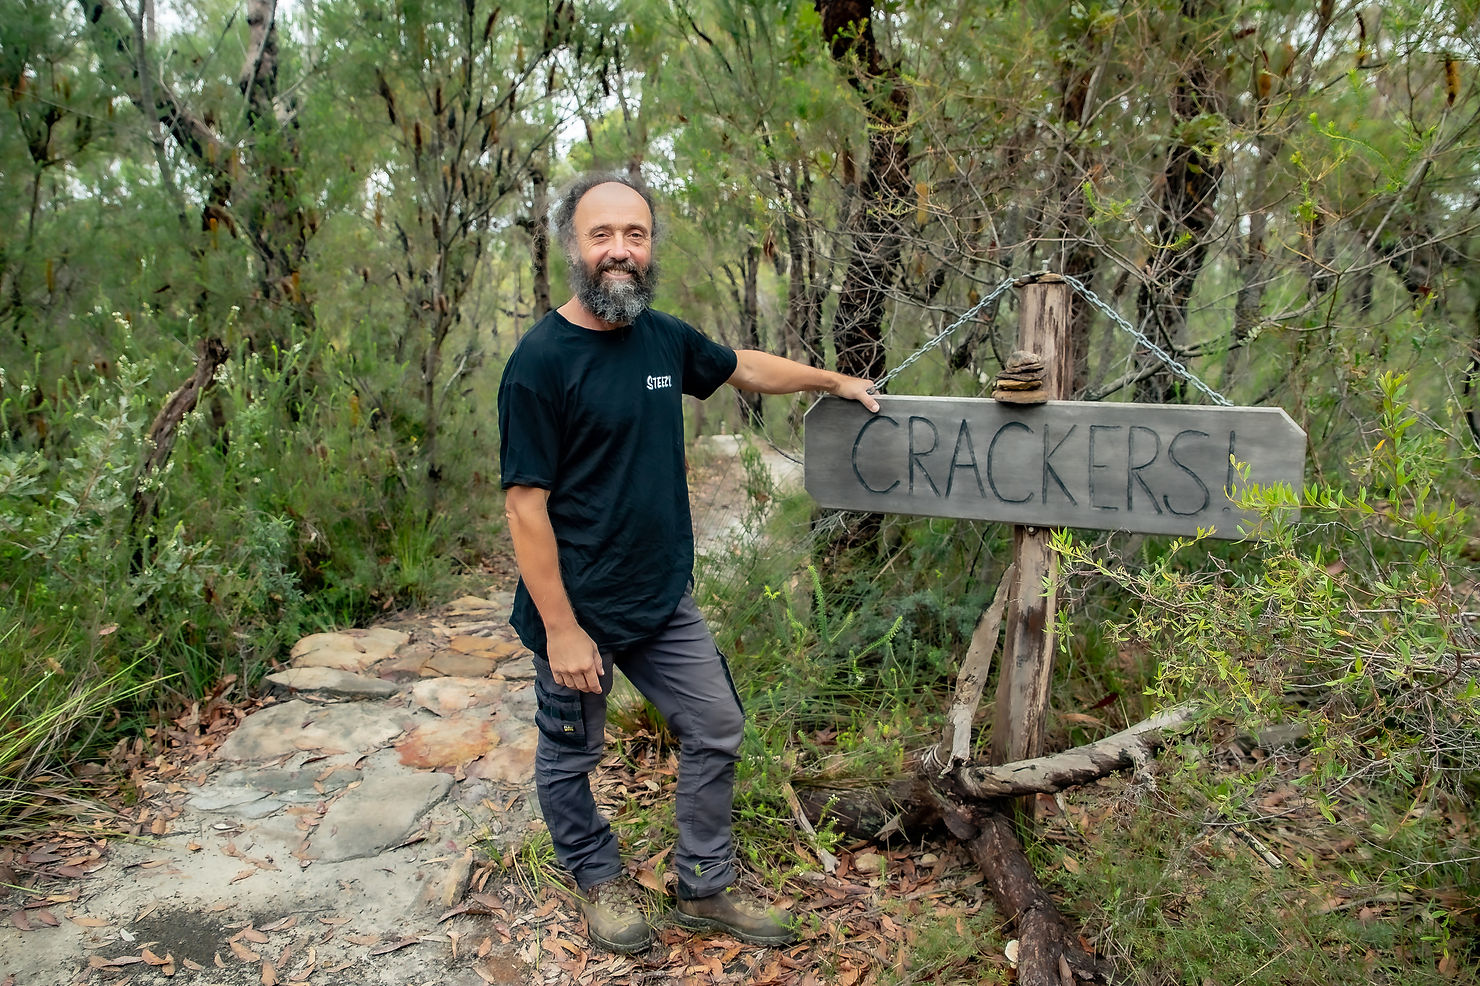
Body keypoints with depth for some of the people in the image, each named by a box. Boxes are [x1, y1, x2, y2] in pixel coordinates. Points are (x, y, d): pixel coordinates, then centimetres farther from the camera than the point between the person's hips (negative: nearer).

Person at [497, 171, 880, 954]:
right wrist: (560, 628, -19)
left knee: (715, 733, 13)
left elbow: (743, 367, 21)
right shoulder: (540, 360, -18)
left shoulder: (664, 337, 1)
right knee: (570, 756, 13)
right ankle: (599, 881, 40)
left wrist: (837, 380, 28)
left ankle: (706, 891, 32)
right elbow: (526, 505, -18)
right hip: (580, 610, -6)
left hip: (664, 598, 6)